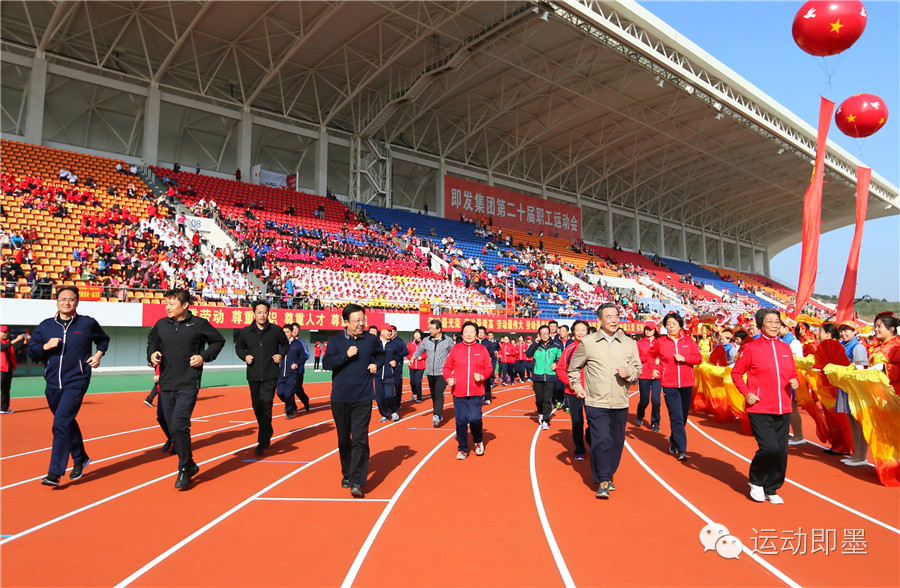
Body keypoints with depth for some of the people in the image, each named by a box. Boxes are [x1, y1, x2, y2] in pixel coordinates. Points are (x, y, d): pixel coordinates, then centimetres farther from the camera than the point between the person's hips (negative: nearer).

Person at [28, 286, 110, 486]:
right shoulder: (45, 326, 6)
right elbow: (31, 350, 9)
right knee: (68, 423, 18)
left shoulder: (88, 323, 0)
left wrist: (99, 354, -1)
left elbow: (104, 340, 16)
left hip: (76, 382, -4)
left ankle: (55, 473, -9)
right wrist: (45, 346, -11)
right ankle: (80, 459, 37)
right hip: (52, 385, 5)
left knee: (61, 424, -14)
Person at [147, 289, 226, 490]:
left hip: (188, 385, -5)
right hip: (166, 385, 5)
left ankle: (184, 470, 2)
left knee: (179, 426, -15)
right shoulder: (161, 324, 7)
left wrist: (205, 356, -6)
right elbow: (151, 342, 23)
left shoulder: (199, 324, -5)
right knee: (173, 429, 10)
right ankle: (190, 465, 28)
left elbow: (219, 341, 6)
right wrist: (152, 354, 2)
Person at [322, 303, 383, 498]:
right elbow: (326, 363, -10)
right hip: (339, 398, 1)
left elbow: (380, 354, 22)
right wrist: (346, 355, -20)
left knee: (360, 439, -9)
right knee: (343, 440, 12)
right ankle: (346, 474, 30)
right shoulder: (335, 340, -1)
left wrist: (376, 364, 2)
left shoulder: (371, 339, 3)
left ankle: (357, 482, -7)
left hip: (363, 398, -1)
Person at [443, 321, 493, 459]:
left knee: (475, 419, -9)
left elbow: (488, 368, 6)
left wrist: (482, 375, -13)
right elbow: (447, 367, 8)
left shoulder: (482, 349, 5)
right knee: (461, 421, 3)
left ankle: (478, 441, 23)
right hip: (458, 392, 1)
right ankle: (462, 449, 20)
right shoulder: (455, 349, 5)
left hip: (476, 392, -1)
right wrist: (449, 378, -10)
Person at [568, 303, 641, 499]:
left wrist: (628, 372, -11)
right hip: (596, 403, -3)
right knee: (601, 441, -9)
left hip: (620, 403, 3)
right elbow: (574, 367, 13)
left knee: (616, 441, 9)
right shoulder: (587, 343, 1)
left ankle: (608, 476, 29)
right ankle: (602, 482, 3)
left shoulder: (629, 343, 6)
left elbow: (638, 368, 10)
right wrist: (577, 387, 4)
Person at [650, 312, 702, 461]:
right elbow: (651, 356, 16)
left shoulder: (688, 340, 4)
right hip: (669, 385, -2)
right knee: (676, 417, -9)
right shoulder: (660, 342, 1)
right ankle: (681, 449, -5)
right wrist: (655, 368, 1)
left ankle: (673, 440, 33)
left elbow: (699, 358, 1)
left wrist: (684, 358, -15)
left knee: (683, 416, 12)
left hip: (686, 384, 2)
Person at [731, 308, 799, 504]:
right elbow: (736, 372, 0)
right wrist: (746, 393, -11)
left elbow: (792, 373, 19)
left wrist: (795, 382, -2)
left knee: (781, 451, 6)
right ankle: (756, 482, 13)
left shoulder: (786, 348, 9)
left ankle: (771, 490, 25)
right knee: (769, 448, -14)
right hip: (760, 409, -5)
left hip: (783, 409, 5)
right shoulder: (752, 348, -4)